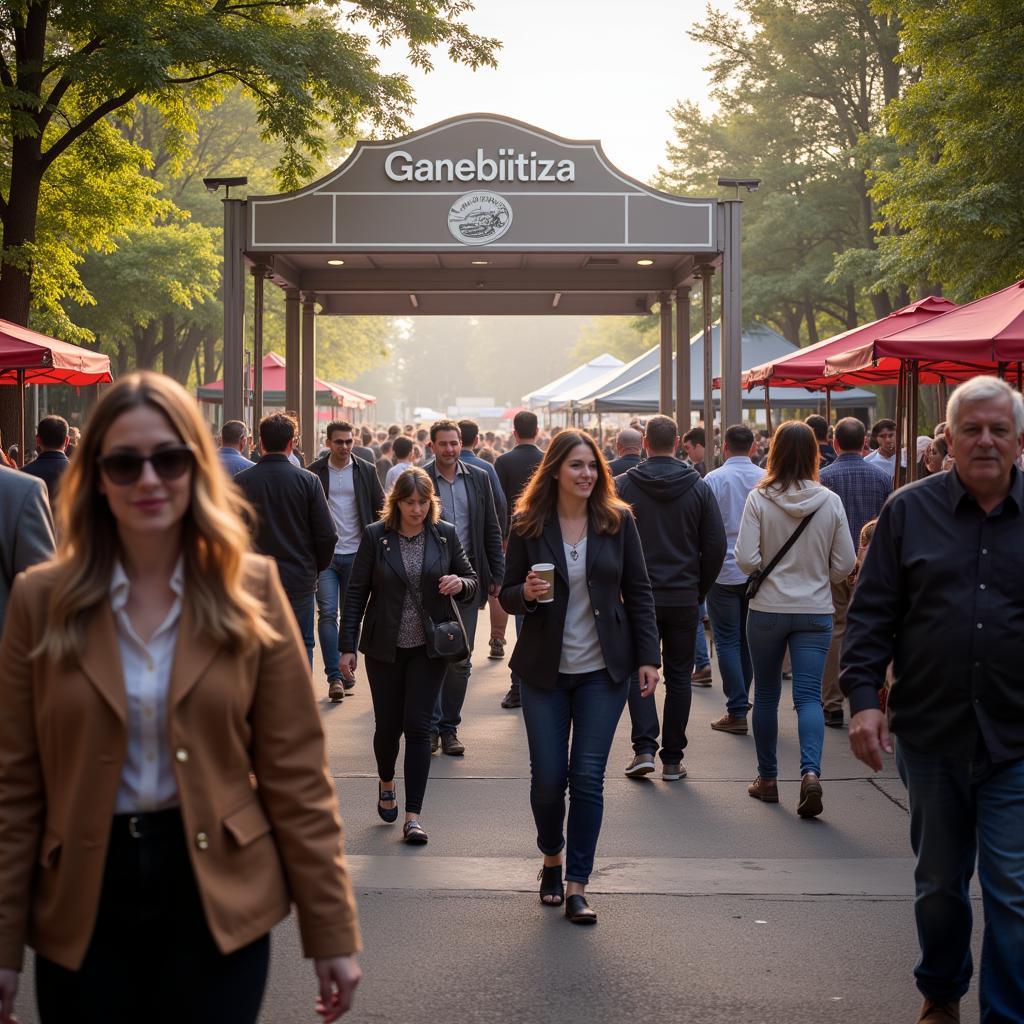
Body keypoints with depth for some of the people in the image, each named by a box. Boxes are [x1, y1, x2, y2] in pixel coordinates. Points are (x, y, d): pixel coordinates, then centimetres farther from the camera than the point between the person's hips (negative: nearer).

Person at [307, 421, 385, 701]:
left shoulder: (366, 471, 4)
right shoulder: (315, 472, 1)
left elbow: (380, 510, 9)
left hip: (356, 554, 1)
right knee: (327, 612, -10)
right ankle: (334, 676, -11)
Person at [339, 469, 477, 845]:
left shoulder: (445, 535, 1)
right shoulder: (375, 536, -4)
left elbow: (472, 584, 10)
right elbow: (356, 592, -1)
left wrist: (460, 584, -15)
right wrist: (348, 647, -4)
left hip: (428, 648, 0)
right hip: (384, 647, 0)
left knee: (418, 726, -5)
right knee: (388, 725, 8)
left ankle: (413, 816, 0)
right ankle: (386, 781, 40)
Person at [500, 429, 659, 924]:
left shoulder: (618, 521, -1)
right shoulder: (527, 525, -2)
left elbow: (639, 592, 4)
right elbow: (507, 596, 4)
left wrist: (648, 656, -2)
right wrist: (526, 593, -19)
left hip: (603, 670, 0)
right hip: (544, 670, 0)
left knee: (588, 776, -4)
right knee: (548, 777, 2)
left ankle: (577, 884, 5)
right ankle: (552, 857, 30)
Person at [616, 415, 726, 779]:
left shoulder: (622, 486, -5)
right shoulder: (699, 487, -1)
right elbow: (716, 546, 0)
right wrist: (699, 589, 11)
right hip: (684, 598, 1)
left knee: (638, 671, 9)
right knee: (678, 676, 9)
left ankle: (644, 747, -5)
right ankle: (672, 759, 11)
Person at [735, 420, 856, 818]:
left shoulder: (759, 499, -11)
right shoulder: (830, 502, -6)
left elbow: (745, 558, -13)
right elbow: (845, 563, -2)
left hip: (767, 609, 0)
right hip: (815, 611, 0)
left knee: (766, 694, 14)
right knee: (809, 696, 1)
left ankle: (767, 778, 22)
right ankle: (811, 771, -21)